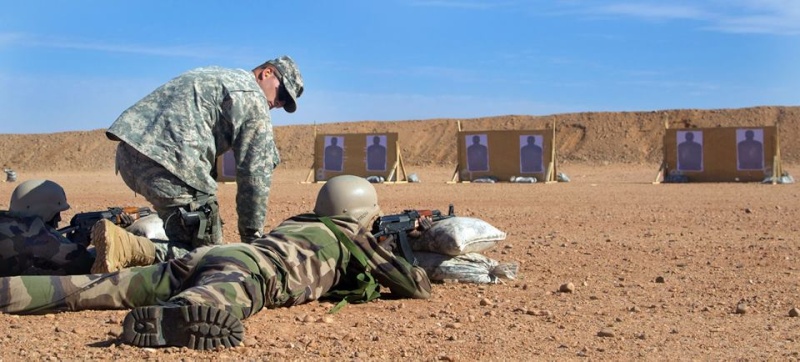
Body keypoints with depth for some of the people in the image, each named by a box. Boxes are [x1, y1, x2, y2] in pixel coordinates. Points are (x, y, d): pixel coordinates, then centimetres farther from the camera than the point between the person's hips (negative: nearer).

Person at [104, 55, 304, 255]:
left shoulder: (214, 74, 29)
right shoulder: (254, 99, 4)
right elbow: (255, 173, 1)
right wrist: (252, 237, 7)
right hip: (167, 161, -9)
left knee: (181, 239, 19)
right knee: (206, 248, -5)